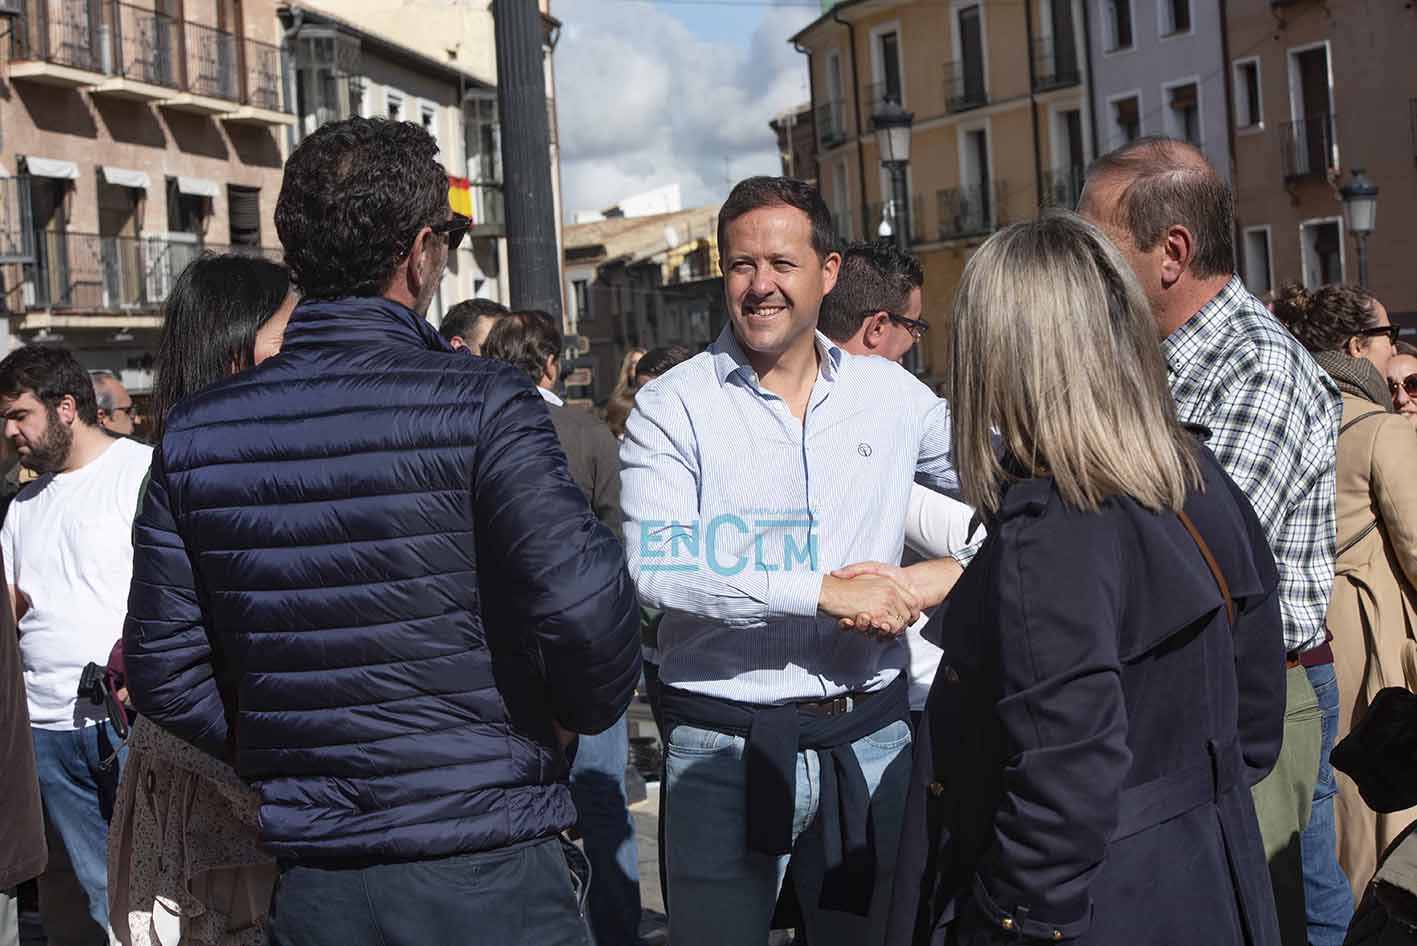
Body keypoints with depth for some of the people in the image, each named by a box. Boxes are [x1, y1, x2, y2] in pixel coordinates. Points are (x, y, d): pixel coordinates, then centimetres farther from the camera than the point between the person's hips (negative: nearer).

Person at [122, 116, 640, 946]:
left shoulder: (195, 434, 0)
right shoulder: (481, 407, -14)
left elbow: (163, 671, 2)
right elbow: (587, 616, -20)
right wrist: (581, 714, 1)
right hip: (485, 875, -4)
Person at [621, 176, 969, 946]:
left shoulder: (890, 394, 6)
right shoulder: (674, 405, -4)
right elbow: (655, 566, -17)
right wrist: (823, 591, -20)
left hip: (868, 737, 3)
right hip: (723, 747, -3)